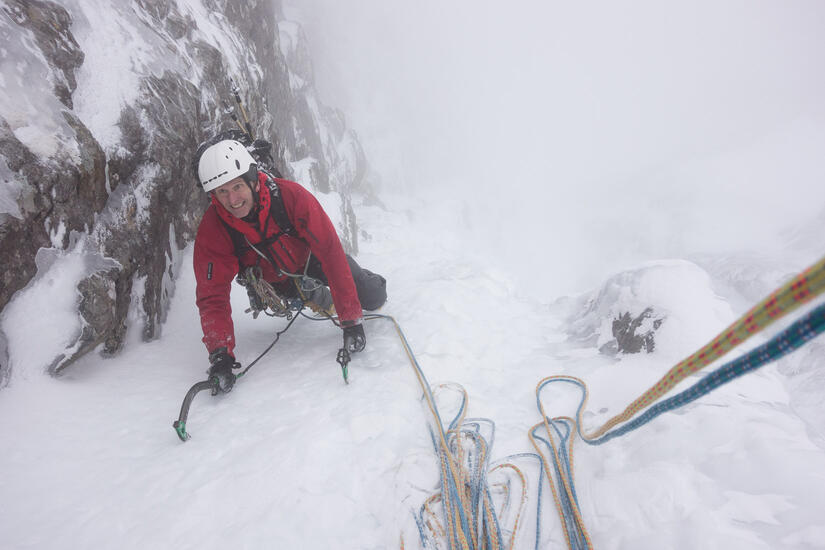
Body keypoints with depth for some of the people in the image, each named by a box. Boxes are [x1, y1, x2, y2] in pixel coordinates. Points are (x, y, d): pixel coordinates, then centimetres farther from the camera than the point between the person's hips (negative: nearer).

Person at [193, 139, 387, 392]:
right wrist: (219, 353, -42)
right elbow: (212, 295, -27)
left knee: (373, 299, -9)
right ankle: (317, 296, 23)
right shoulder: (211, 230, -31)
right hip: (272, 279, 4)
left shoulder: (291, 195, -38)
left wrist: (351, 319, -40)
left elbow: (331, 251, -38)